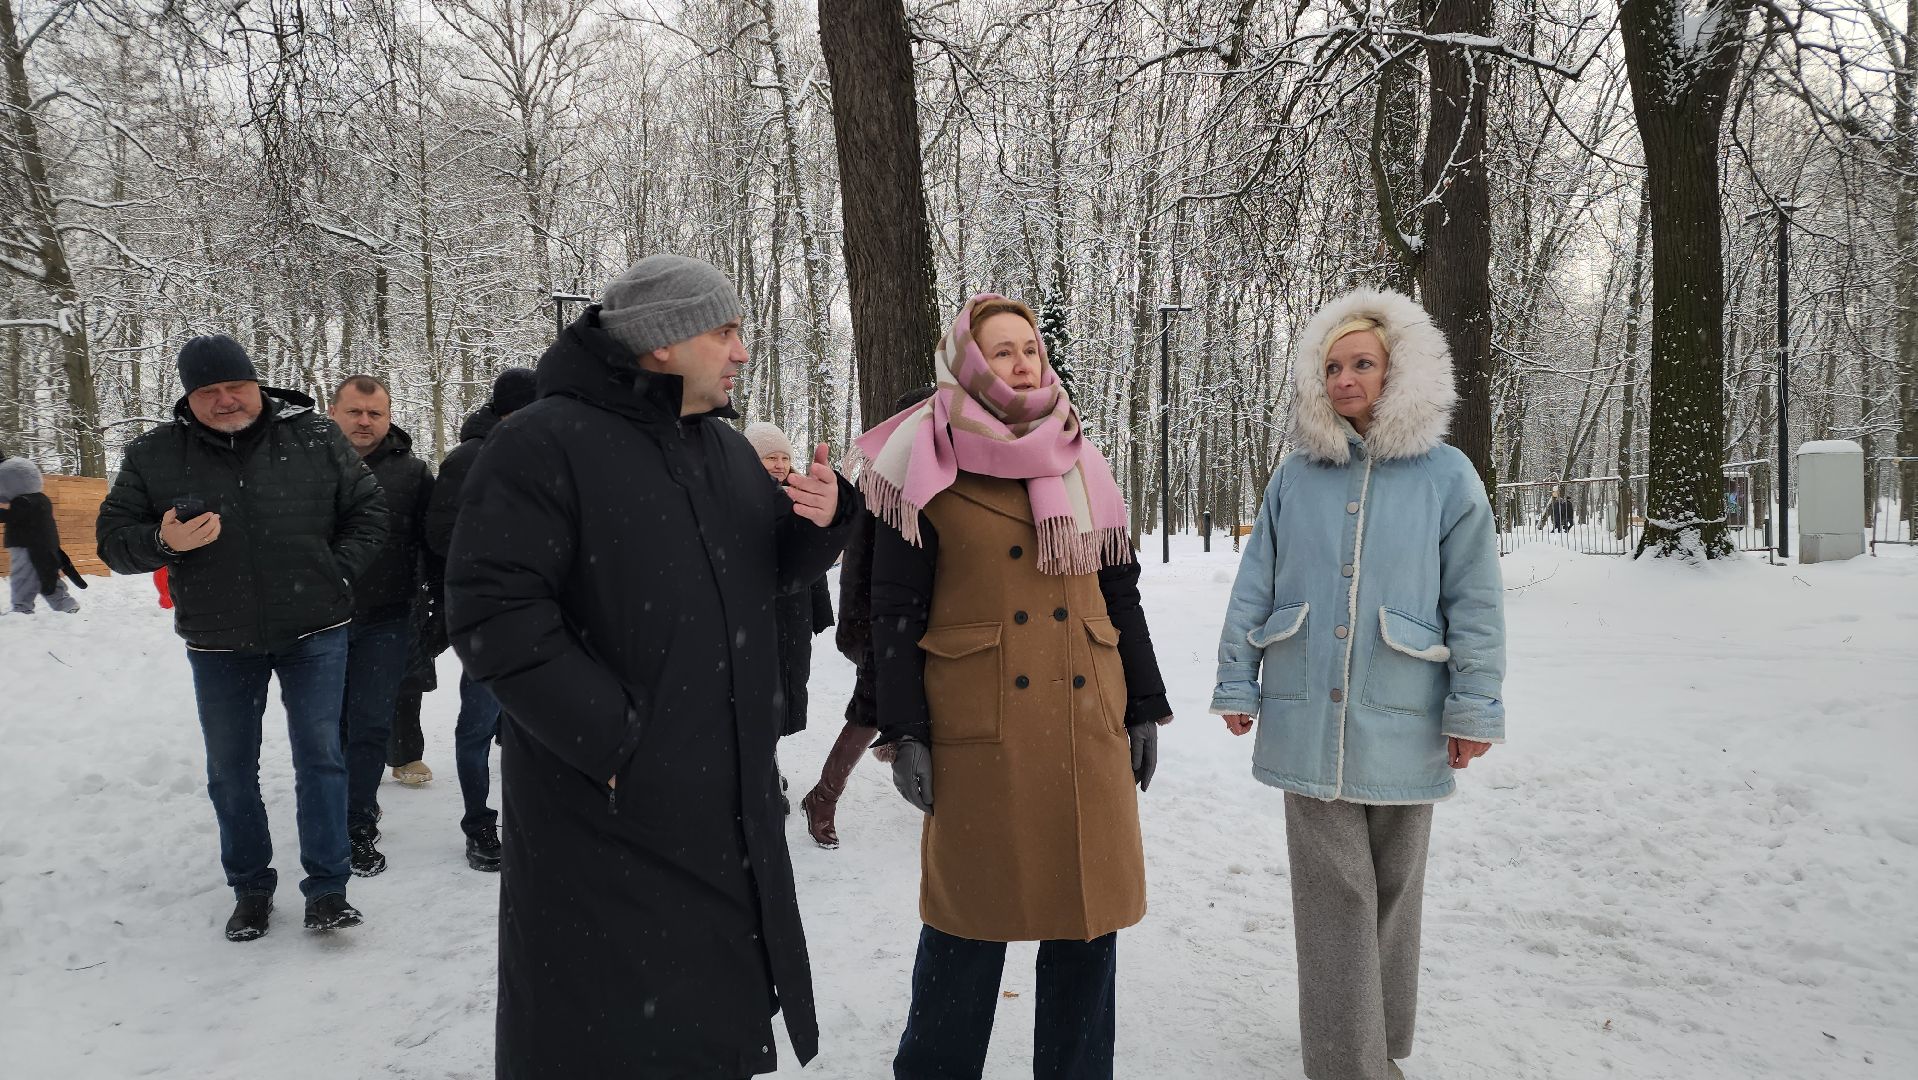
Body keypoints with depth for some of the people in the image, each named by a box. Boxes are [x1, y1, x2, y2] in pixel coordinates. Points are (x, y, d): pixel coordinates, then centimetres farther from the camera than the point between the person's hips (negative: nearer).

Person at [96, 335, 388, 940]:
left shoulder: (314, 437, -4)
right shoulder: (154, 456, -2)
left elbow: (368, 510, 3)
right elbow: (113, 539, 1)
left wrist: (336, 574, -7)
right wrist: (163, 541, -20)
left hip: (314, 633, -2)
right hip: (218, 644, 2)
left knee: (320, 757, -1)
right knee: (231, 770, 12)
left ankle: (326, 890, 8)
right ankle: (250, 888, 29)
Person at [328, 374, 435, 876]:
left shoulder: (411, 473, 0)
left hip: (385, 622, -1)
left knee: (371, 725, 0)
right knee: (330, 724, 12)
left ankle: (358, 829, 11)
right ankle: (353, 808, 31)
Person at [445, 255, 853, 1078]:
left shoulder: (727, 447, 10)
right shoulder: (544, 445, -14)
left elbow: (776, 572, 17)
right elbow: (493, 615, -19)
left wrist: (822, 518, -5)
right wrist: (615, 739, -22)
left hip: (732, 810, 7)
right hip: (608, 816, -7)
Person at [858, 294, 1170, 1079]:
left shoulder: (1078, 463, 12)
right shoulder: (928, 469, -2)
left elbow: (1119, 595, 15)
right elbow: (895, 610, -4)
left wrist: (1145, 708, 11)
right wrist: (905, 735, -9)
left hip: (1089, 730, 5)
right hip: (979, 736, -4)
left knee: (1090, 913, 10)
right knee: (973, 919, 5)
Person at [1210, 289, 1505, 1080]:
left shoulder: (1446, 475, -1)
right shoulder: (1295, 476, 4)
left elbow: (1475, 604, 0)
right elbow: (1253, 590, 7)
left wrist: (1474, 709, -3)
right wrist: (1237, 686, 4)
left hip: (1400, 723, 0)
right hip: (1308, 719, 1)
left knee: (1390, 890, 14)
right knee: (1333, 893, 4)